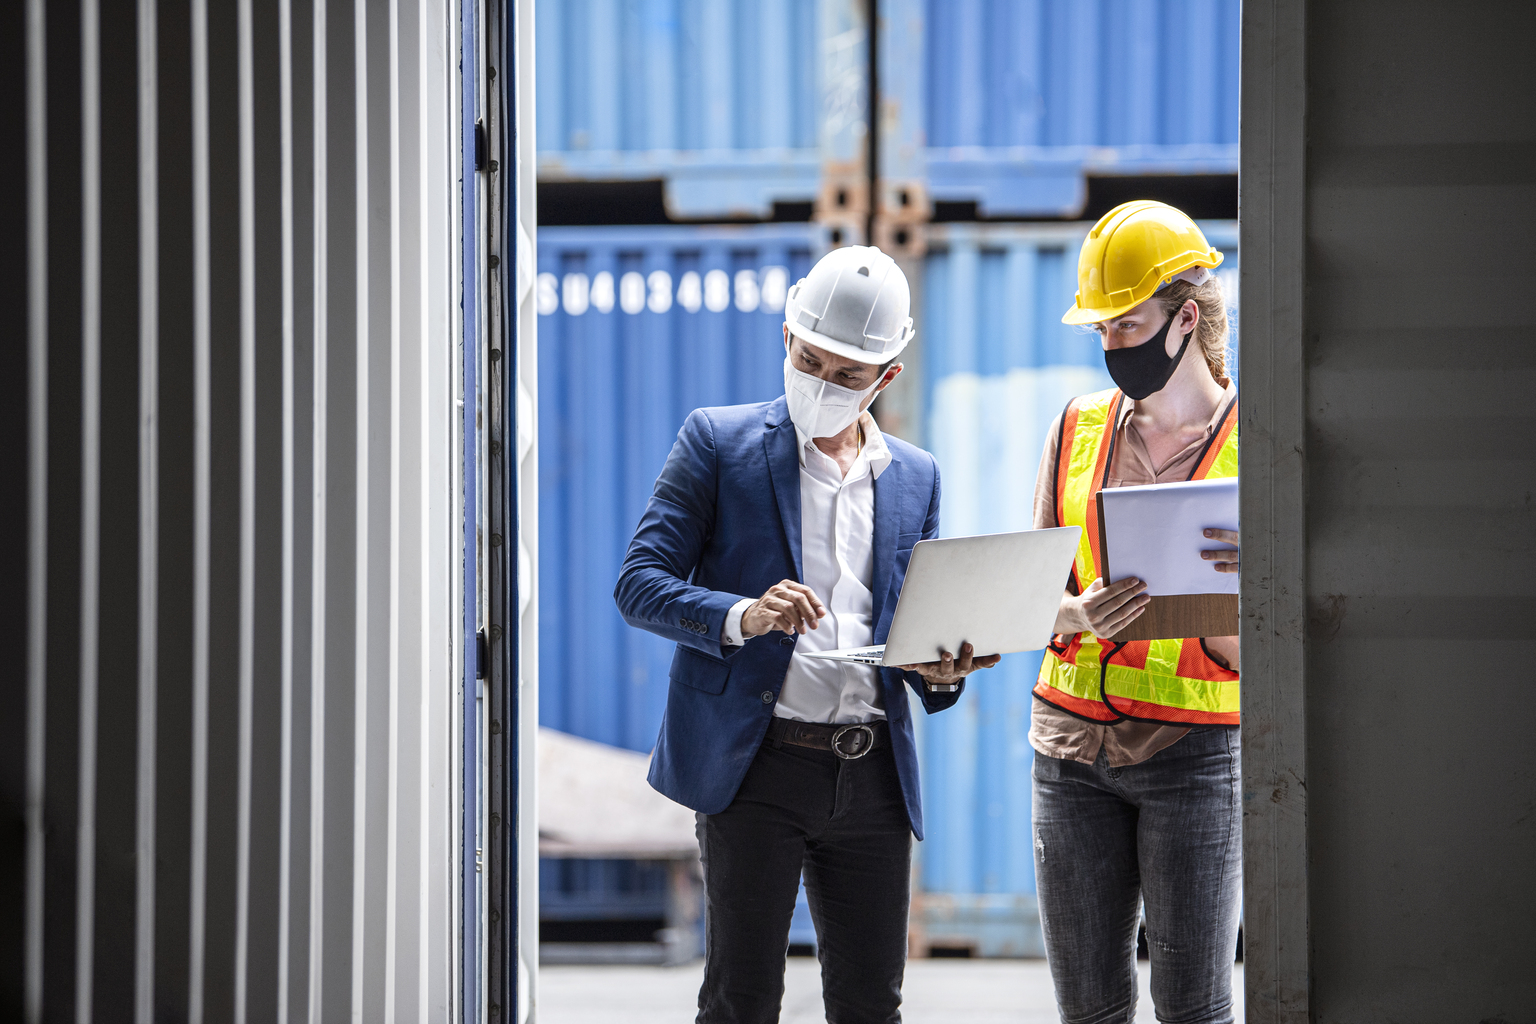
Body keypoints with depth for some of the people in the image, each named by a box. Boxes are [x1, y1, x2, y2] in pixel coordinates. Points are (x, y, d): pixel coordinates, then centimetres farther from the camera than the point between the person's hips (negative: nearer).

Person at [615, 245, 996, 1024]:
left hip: (872, 775, 4)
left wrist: (939, 672, -4)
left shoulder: (914, 477, 15)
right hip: (754, 759, -4)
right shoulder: (717, 441, 3)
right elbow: (639, 585, -3)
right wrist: (743, 616, -22)